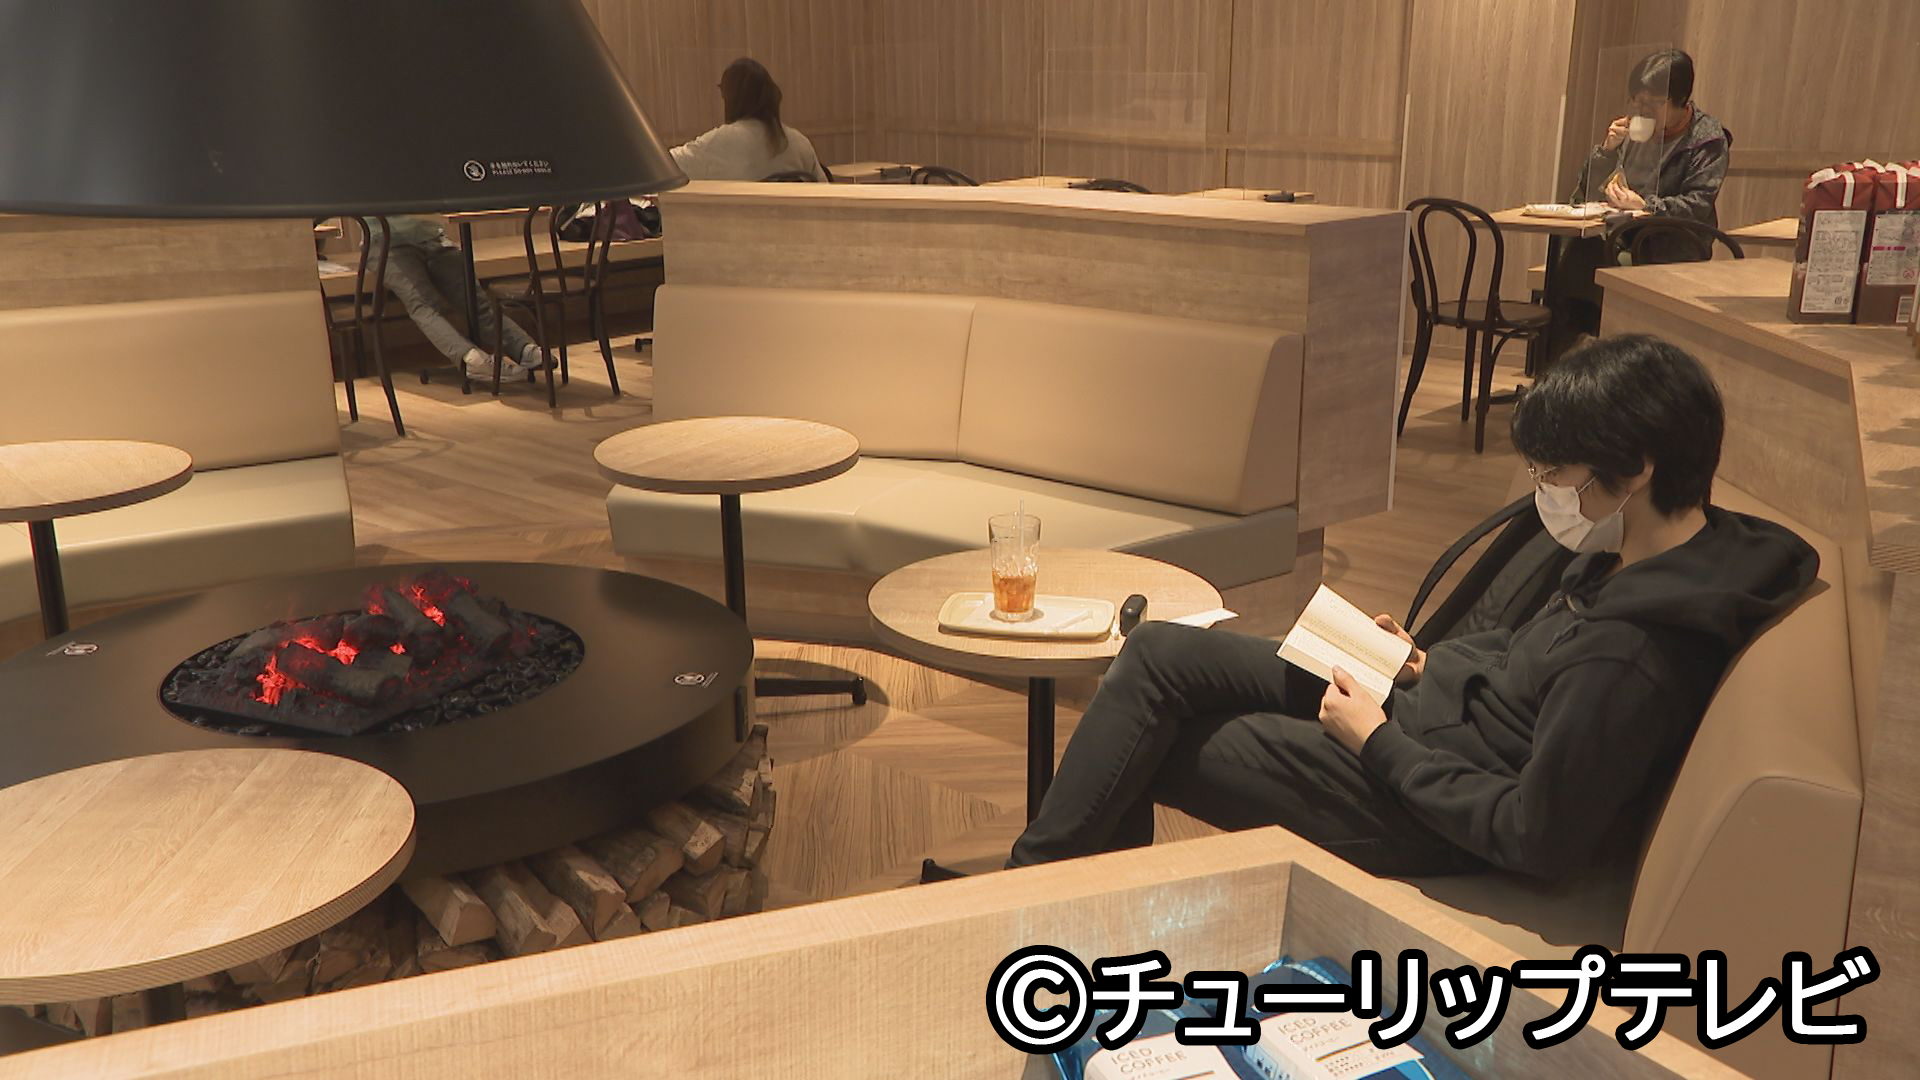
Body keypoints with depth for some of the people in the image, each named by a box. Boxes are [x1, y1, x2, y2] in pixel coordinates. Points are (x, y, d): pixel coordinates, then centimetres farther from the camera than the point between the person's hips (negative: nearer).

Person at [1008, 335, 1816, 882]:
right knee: (1160, 653, 6)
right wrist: (1431, 666, 2)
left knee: (1144, 749, -4)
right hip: (1439, 702, 10)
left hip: (1412, 811, -10)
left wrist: (1379, 743, -17)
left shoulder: (1629, 659, -32)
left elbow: (1538, 839, -26)